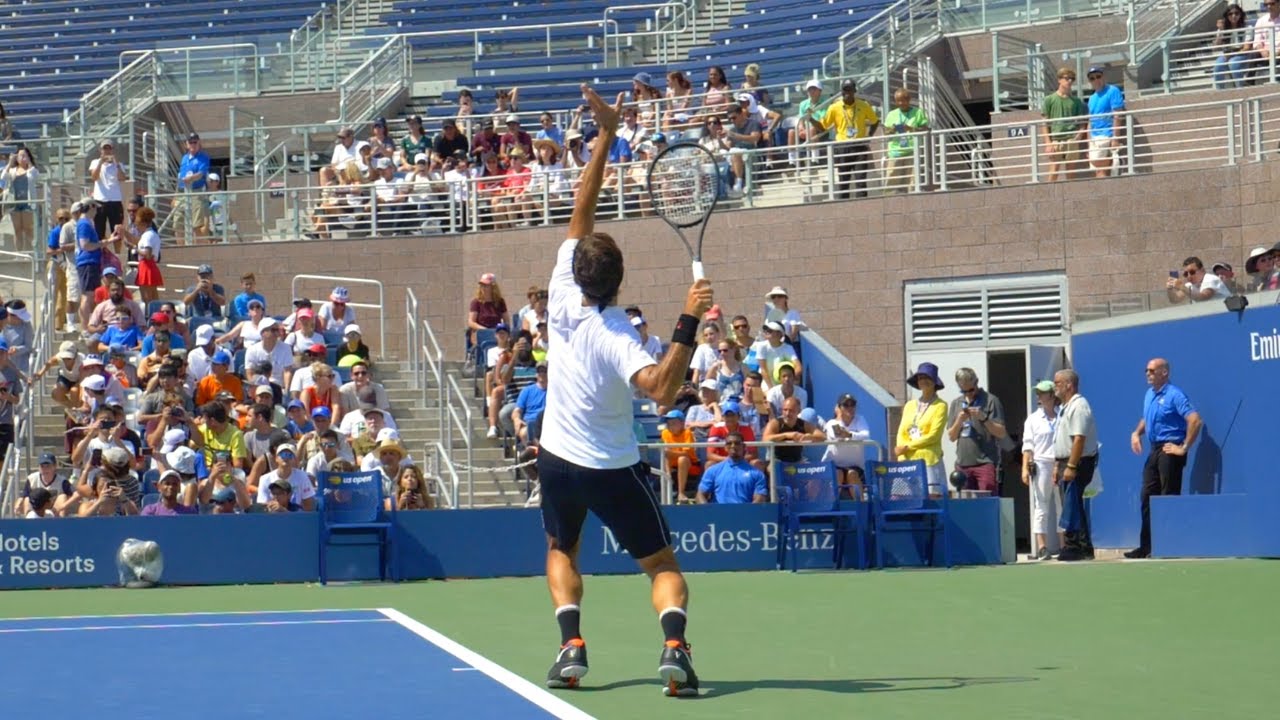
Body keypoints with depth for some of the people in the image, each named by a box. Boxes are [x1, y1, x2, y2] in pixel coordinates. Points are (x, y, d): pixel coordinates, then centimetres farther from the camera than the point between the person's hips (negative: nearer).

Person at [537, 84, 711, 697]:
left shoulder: (563, 298, -11)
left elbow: (580, 214, -7)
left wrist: (606, 138, -6)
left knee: (561, 551, 25)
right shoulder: (617, 337, -23)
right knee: (662, 563, 4)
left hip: (558, 458, 4)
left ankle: (572, 646, 2)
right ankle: (674, 645, -23)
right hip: (614, 467, -4)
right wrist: (687, 325, -41)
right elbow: (661, 389, -39)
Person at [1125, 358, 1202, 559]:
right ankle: (1146, 546, 11)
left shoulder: (1174, 395, -13)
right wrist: (1137, 433, 13)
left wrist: (1184, 448, -19)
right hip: (1154, 450, 9)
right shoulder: (1149, 394, 14)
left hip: (1170, 450, -9)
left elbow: (1195, 421, -20)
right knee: (1148, 497, 7)